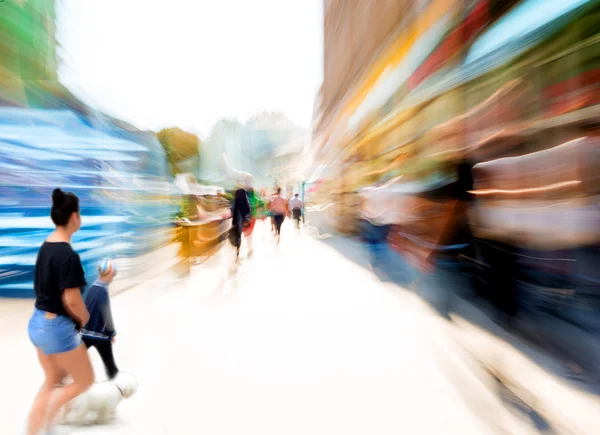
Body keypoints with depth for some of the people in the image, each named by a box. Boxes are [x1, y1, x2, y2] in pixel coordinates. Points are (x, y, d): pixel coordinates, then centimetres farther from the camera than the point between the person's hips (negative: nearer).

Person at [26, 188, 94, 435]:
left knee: (53, 382, 24)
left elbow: (41, 286, 12)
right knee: (85, 380, 12)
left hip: (38, 322, 9)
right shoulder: (68, 254, -24)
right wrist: (85, 320, -2)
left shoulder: (45, 247, 4)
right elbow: (71, 300, -23)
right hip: (57, 326, -9)